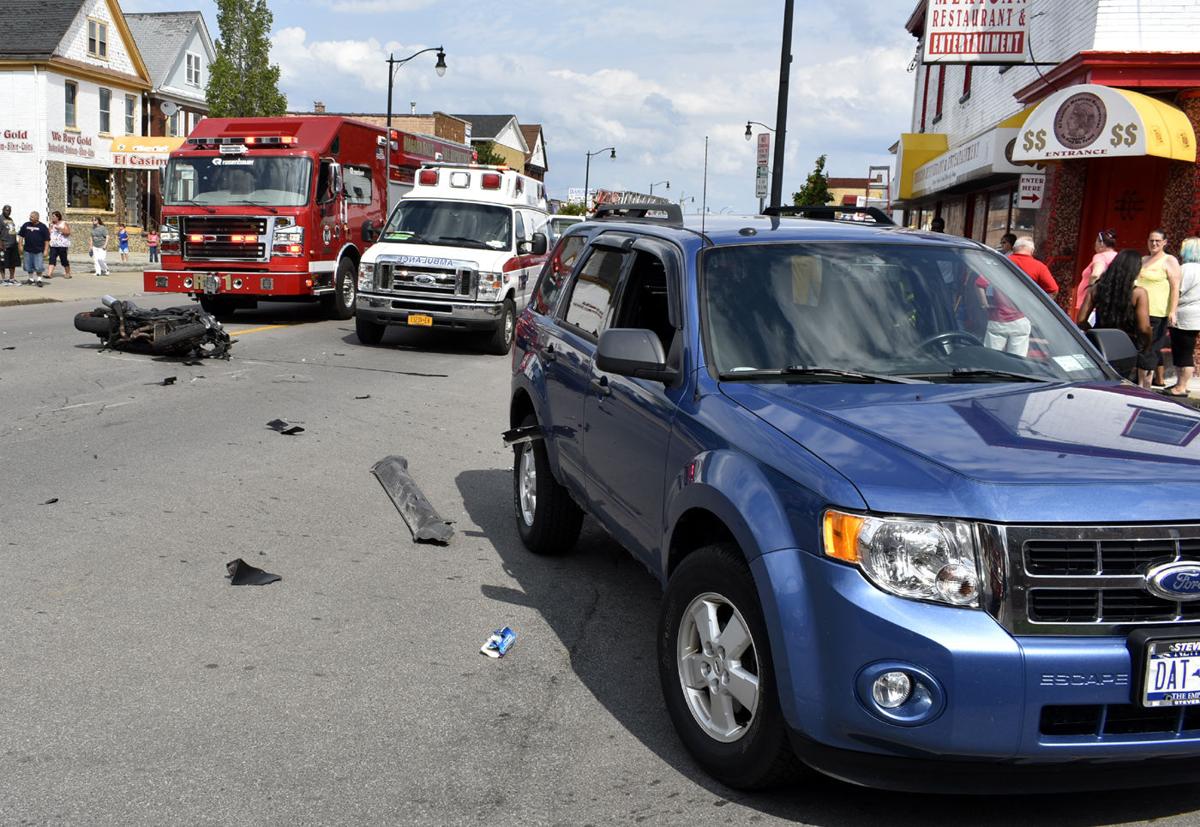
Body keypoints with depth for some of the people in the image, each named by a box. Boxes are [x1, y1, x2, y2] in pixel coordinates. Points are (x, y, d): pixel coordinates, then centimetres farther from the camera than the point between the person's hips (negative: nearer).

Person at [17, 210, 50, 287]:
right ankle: (31, 279, 24)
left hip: (39, 250, -4)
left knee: (39, 266, -4)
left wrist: (46, 250, -10)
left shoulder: (43, 227, -4)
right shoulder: (26, 225, 8)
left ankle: (39, 280, 8)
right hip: (28, 250, 4)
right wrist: (21, 245, 8)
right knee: (29, 266, 11)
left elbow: (47, 240, -4)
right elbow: (21, 236, 15)